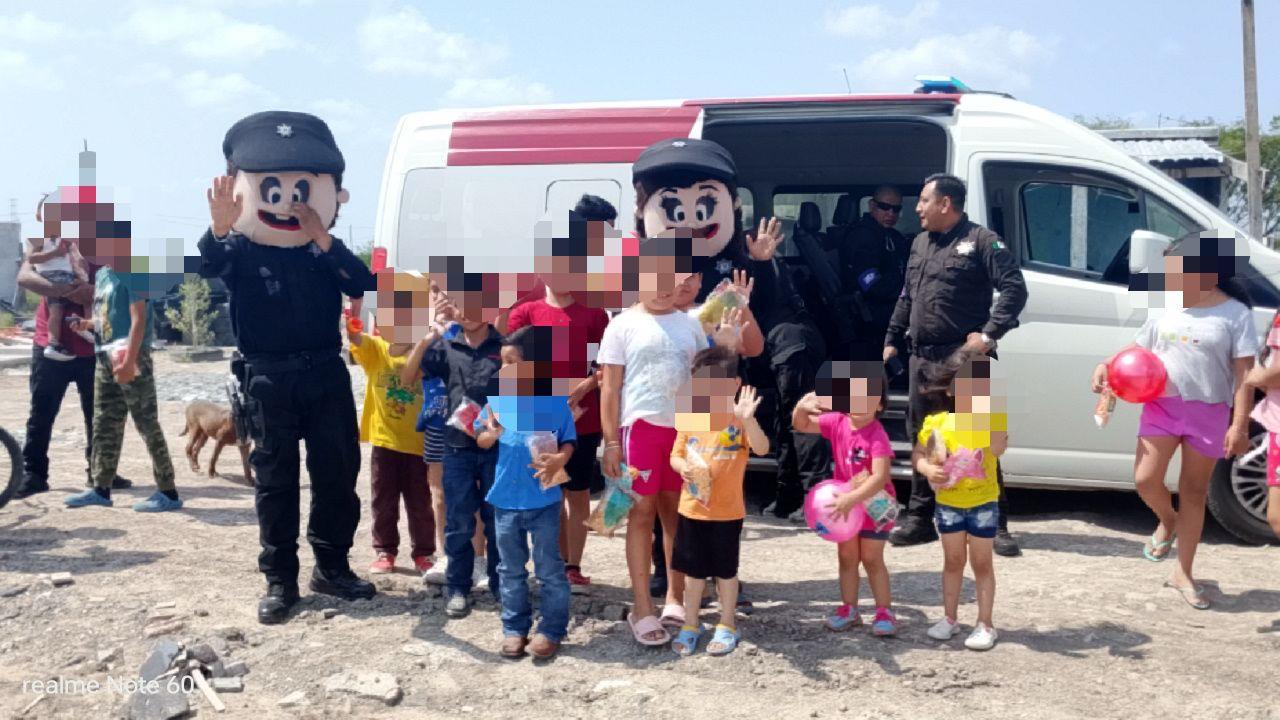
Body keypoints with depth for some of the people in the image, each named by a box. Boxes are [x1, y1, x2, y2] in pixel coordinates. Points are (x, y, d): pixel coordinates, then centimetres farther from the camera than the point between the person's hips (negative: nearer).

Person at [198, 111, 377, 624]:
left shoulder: (326, 251, 3)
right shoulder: (241, 249, -5)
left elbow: (364, 286, -13)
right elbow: (209, 267, -28)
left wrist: (324, 241, -24)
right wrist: (219, 231, -50)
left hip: (325, 373, 3)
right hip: (268, 379, -2)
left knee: (338, 472, 6)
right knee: (276, 480, 5)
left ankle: (332, 567, 22)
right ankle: (280, 581, 13)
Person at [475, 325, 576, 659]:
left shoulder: (556, 402, -10)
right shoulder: (497, 399, -2)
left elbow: (569, 443, -3)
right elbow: (481, 442, 6)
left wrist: (559, 459, -24)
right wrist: (492, 434, -17)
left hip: (544, 501, -3)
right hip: (505, 499, 3)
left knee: (549, 570, 7)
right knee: (511, 570, 15)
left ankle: (552, 629, 20)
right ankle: (514, 628, 27)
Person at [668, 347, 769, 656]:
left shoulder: (739, 420, -11)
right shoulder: (689, 418, 0)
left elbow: (762, 449, -26)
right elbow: (676, 455, 7)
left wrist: (748, 419, -42)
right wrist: (682, 467, -16)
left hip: (728, 511, -3)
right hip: (692, 509, 3)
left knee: (725, 571, 12)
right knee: (693, 570, 14)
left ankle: (727, 627, 28)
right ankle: (690, 625, 29)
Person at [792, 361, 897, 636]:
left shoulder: (877, 436, -28)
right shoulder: (838, 423, -10)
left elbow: (879, 478, -35)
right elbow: (802, 426, -1)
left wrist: (851, 499, -41)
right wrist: (802, 408, -23)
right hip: (845, 504, 6)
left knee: (872, 560, 4)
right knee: (846, 557, 13)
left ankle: (885, 611, 17)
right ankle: (849, 609, 25)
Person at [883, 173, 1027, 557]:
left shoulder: (981, 241, -5)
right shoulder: (920, 244, 18)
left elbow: (1014, 289, -12)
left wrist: (990, 333, -19)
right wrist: (892, 340, 19)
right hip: (922, 360, 7)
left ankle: (996, 525, 2)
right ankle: (920, 519, 21)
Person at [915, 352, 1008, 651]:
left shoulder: (993, 417, -8)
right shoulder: (938, 422, -5)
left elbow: (998, 449, -26)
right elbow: (917, 455, 2)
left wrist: (987, 410, -28)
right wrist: (928, 469, -19)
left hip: (983, 502, -2)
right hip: (948, 502, 2)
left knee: (981, 563, 7)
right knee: (953, 561, 15)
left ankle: (985, 624, 17)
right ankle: (949, 618, 26)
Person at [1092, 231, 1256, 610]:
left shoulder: (1235, 314, -8)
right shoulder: (1164, 312, 3)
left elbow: (1244, 373, -9)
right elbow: (1137, 349, 14)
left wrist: (1239, 425, -14)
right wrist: (1106, 365, -6)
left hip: (1208, 413, -3)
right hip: (1162, 405, 3)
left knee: (1194, 492, 7)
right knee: (1145, 479, -8)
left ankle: (1183, 574, 20)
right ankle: (1167, 521, 28)